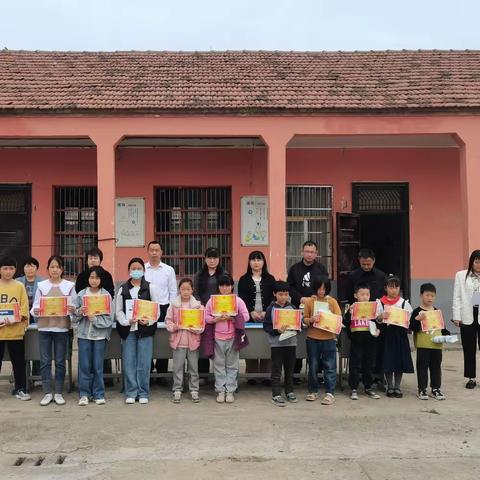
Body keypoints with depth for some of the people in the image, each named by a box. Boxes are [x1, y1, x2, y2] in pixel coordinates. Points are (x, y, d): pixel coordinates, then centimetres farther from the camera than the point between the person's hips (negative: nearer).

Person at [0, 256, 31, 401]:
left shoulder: (20, 286, 3)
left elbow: (24, 309, 0)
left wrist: (14, 320, -17)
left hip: (16, 331, 0)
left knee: (18, 361, 6)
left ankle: (20, 389, 17)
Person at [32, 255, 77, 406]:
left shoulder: (69, 286, 4)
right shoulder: (41, 286, 6)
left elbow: (75, 307, 4)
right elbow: (35, 307, 5)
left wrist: (72, 310, -18)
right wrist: (35, 311, -16)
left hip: (62, 327, -1)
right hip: (44, 326, 1)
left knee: (60, 361, 4)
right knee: (45, 361, 2)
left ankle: (59, 393, 13)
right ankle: (47, 393, 10)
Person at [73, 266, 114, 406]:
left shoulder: (106, 295, -1)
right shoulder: (81, 294, 4)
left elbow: (109, 317, -4)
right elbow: (74, 315, 6)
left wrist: (95, 319, -16)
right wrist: (79, 312, -14)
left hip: (100, 333, -1)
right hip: (84, 333, 1)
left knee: (98, 365, 4)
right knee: (84, 365, 3)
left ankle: (98, 394, 14)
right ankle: (84, 394, 12)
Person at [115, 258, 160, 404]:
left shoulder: (150, 287, 4)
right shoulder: (123, 289, 9)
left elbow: (157, 308, 2)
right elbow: (118, 310, 7)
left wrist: (149, 321, -14)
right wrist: (126, 321, -10)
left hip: (145, 329, -1)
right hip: (128, 330, 2)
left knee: (144, 363, -1)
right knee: (128, 363, 2)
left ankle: (143, 393, 9)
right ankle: (131, 393, 11)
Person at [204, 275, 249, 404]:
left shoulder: (238, 301, 3)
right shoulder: (212, 300, 4)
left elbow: (245, 316, -2)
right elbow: (206, 317, 2)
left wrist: (232, 318, -15)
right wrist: (217, 319, -16)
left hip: (233, 337, 0)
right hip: (217, 337, 0)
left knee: (232, 365, 5)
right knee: (219, 365, 5)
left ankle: (230, 391, 12)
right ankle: (220, 391, 13)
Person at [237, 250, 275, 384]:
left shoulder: (270, 279, 12)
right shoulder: (244, 280, 9)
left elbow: (273, 298, 5)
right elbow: (242, 299, 1)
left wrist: (266, 312, -10)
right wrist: (252, 312, -13)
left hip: (267, 316, 0)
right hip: (250, 317, 0)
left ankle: (266, 374, 2)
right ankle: (251, 375, 3)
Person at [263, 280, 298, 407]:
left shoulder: (292, 307, 7)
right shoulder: (271, 308, -3)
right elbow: (266, 326, -5)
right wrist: (277, 330, -19)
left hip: (291, 342, 3)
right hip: (276, 343, -3)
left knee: (290, 369, 13)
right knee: (276, 370, 0)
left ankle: (289, 392, 25)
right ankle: (276, 395, 5)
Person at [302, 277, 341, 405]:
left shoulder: (332, 301, 1)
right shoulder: (309, 301, 2)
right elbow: (304, 319, 3)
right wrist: (311, 320, -17)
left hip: (328, 338, -1)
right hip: (312, 338, 1)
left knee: (329, 366, 0)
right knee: (313, 366, 10)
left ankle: (330, 393, 5)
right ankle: (313, 391, 22)